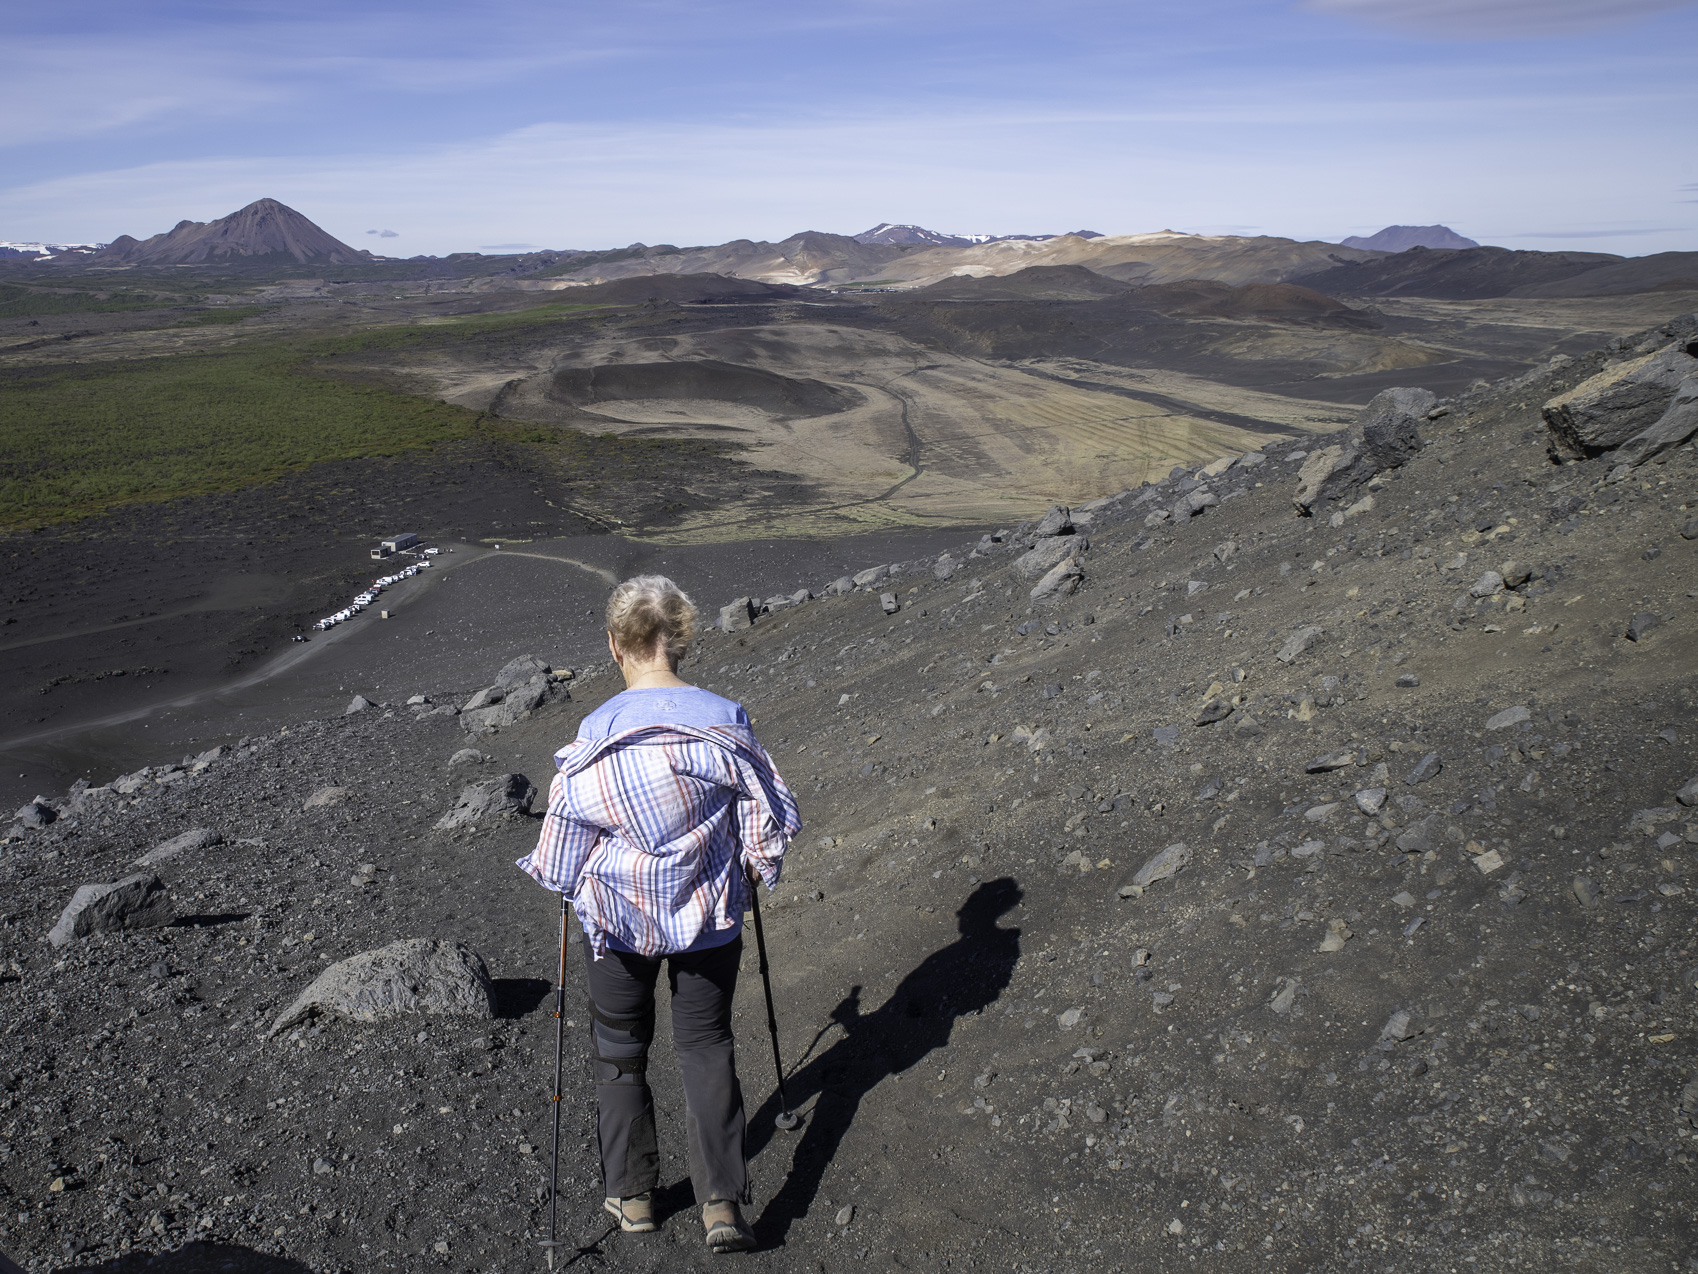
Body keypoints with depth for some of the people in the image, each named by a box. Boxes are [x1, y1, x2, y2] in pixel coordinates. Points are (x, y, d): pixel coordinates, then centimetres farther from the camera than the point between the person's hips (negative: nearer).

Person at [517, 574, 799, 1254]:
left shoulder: (591, 741, -18)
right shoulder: (725, 725, -15)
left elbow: (559, 860, -9)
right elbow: (774, 815, -6)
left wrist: (568, 879, 13)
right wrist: (752, 867, 14)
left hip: (617, 918, -1)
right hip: (710, 917, 1)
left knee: (619, 1050, 20)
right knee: (706, 1045, 18)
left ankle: (630, 1195, 32)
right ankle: (722, 1202, 14)